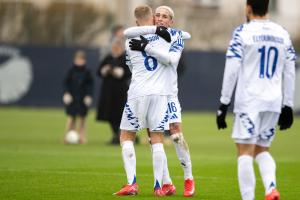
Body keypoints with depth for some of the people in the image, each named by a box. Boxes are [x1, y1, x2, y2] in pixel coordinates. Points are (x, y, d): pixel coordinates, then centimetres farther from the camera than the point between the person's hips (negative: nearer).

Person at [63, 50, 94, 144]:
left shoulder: (86, 72, 2)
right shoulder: (71, 71, 3)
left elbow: (90, 84, 3)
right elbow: (66, 83, 4)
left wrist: (89, 95, -7)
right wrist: (66, 93, -9)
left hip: (83, 98, 0)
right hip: (72, 98, 0)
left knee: (82, 118, 3)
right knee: (71, 118, -1)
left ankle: (82, 137, 8)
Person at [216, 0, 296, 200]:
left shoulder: (243, 32, -5)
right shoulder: (283, 34, 10)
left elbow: (232, 70, -8)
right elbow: (289, 73, 12)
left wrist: (224, 103, -3)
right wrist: (288, 106, 18)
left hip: (249, 101, -5)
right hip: (274, 102, 5)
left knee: (245, 151, -1)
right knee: (262, 149, 16)